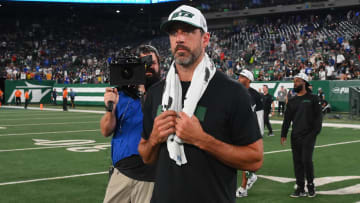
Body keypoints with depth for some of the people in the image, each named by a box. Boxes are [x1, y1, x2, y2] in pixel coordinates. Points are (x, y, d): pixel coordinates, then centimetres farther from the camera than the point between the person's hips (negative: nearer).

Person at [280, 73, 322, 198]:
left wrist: (315, 132, -10)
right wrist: (283, 134, 6)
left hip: (308, 136, -5)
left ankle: (311, 185, 8)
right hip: (295, 136, 5)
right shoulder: (292, 101, 13)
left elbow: (318, 116, -1)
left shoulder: (312, 99, 0)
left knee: (306, 160, -12)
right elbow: (287, 118, 13)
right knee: (297, 161, 5)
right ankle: (300, 188, 13)